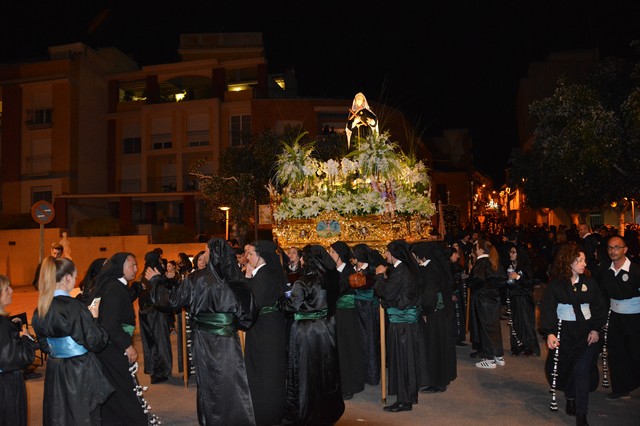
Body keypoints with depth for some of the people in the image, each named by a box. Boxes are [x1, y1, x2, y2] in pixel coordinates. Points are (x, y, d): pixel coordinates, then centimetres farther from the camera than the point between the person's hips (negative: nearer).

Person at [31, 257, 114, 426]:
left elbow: (44, 345, 14)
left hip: (55, 373, 7)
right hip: (81, 374, -7)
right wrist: (93, 318, -4)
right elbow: (95, 342, -18)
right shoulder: (74, 307, -22)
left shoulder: (40, 310, 0)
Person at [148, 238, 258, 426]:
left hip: (205, 340, -1)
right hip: (228, 339, 1)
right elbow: (249, 312, -4)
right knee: (232, 384, 11)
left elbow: (171, 299, 2)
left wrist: (156, 280, 17)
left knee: (210, 385, 14)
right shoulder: (237, 279, -4)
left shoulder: (197, 279, -9)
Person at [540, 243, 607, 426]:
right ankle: (570, 398, 37)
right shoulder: (555, 284, -7)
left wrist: (596, 329, -5)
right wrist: (549, 333, -19)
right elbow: (547, 309, -9)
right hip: (564, 332, -1)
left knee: (582, 371, -4)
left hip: (586, 332, 1)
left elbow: (599, 307, 5)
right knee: (565, 367, 10)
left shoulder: (588, 282, 0)